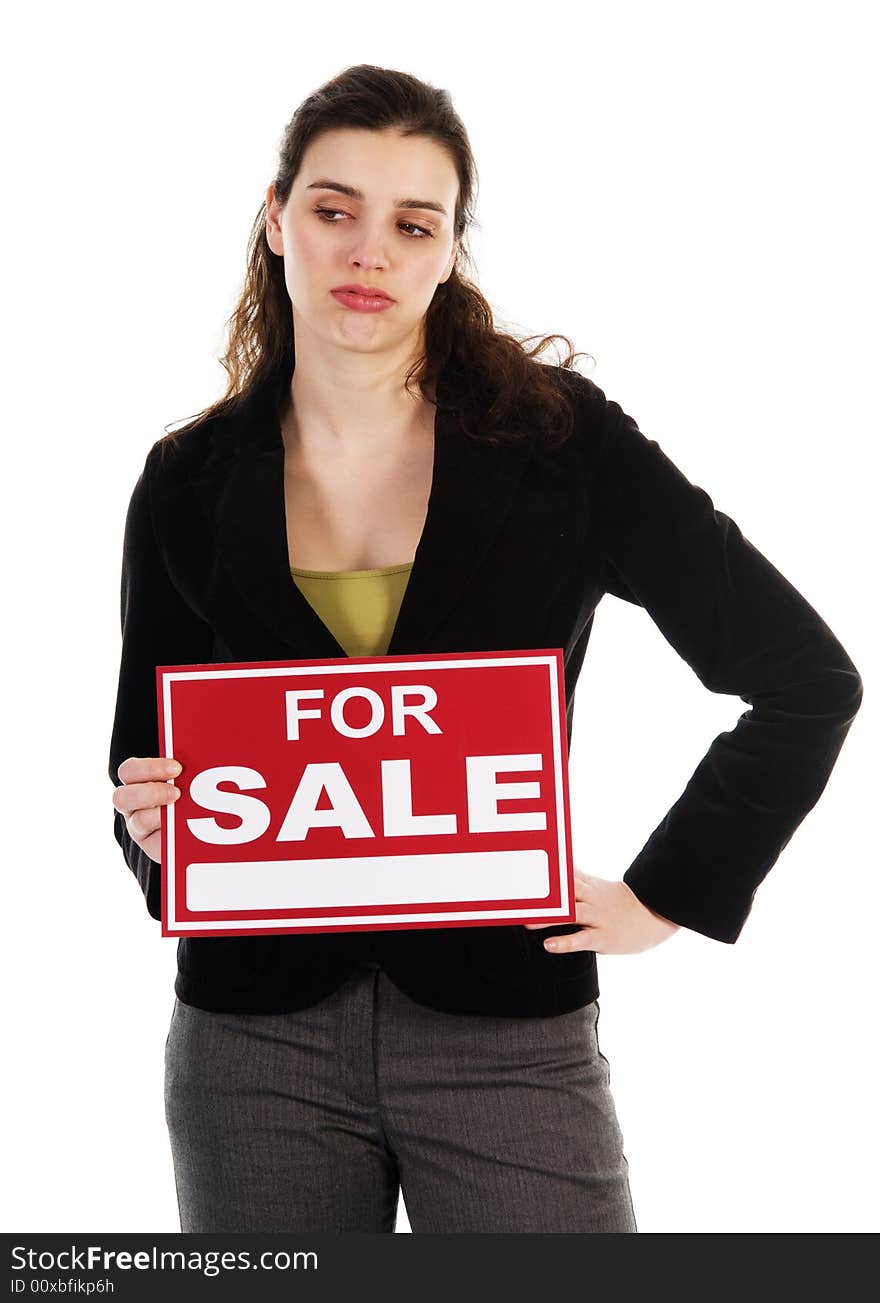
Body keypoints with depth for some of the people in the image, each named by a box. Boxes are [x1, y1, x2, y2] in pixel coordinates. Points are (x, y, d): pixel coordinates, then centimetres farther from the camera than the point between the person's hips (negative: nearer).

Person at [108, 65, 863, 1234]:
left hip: (505, 1028, -2)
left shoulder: (558, 439, -4)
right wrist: (156, 826, -10)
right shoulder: (190, 484, 3)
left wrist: (663, 897, -4)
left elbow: (807, 680, -1)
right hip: (254, 1031, 2)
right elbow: (147, 756, 13)